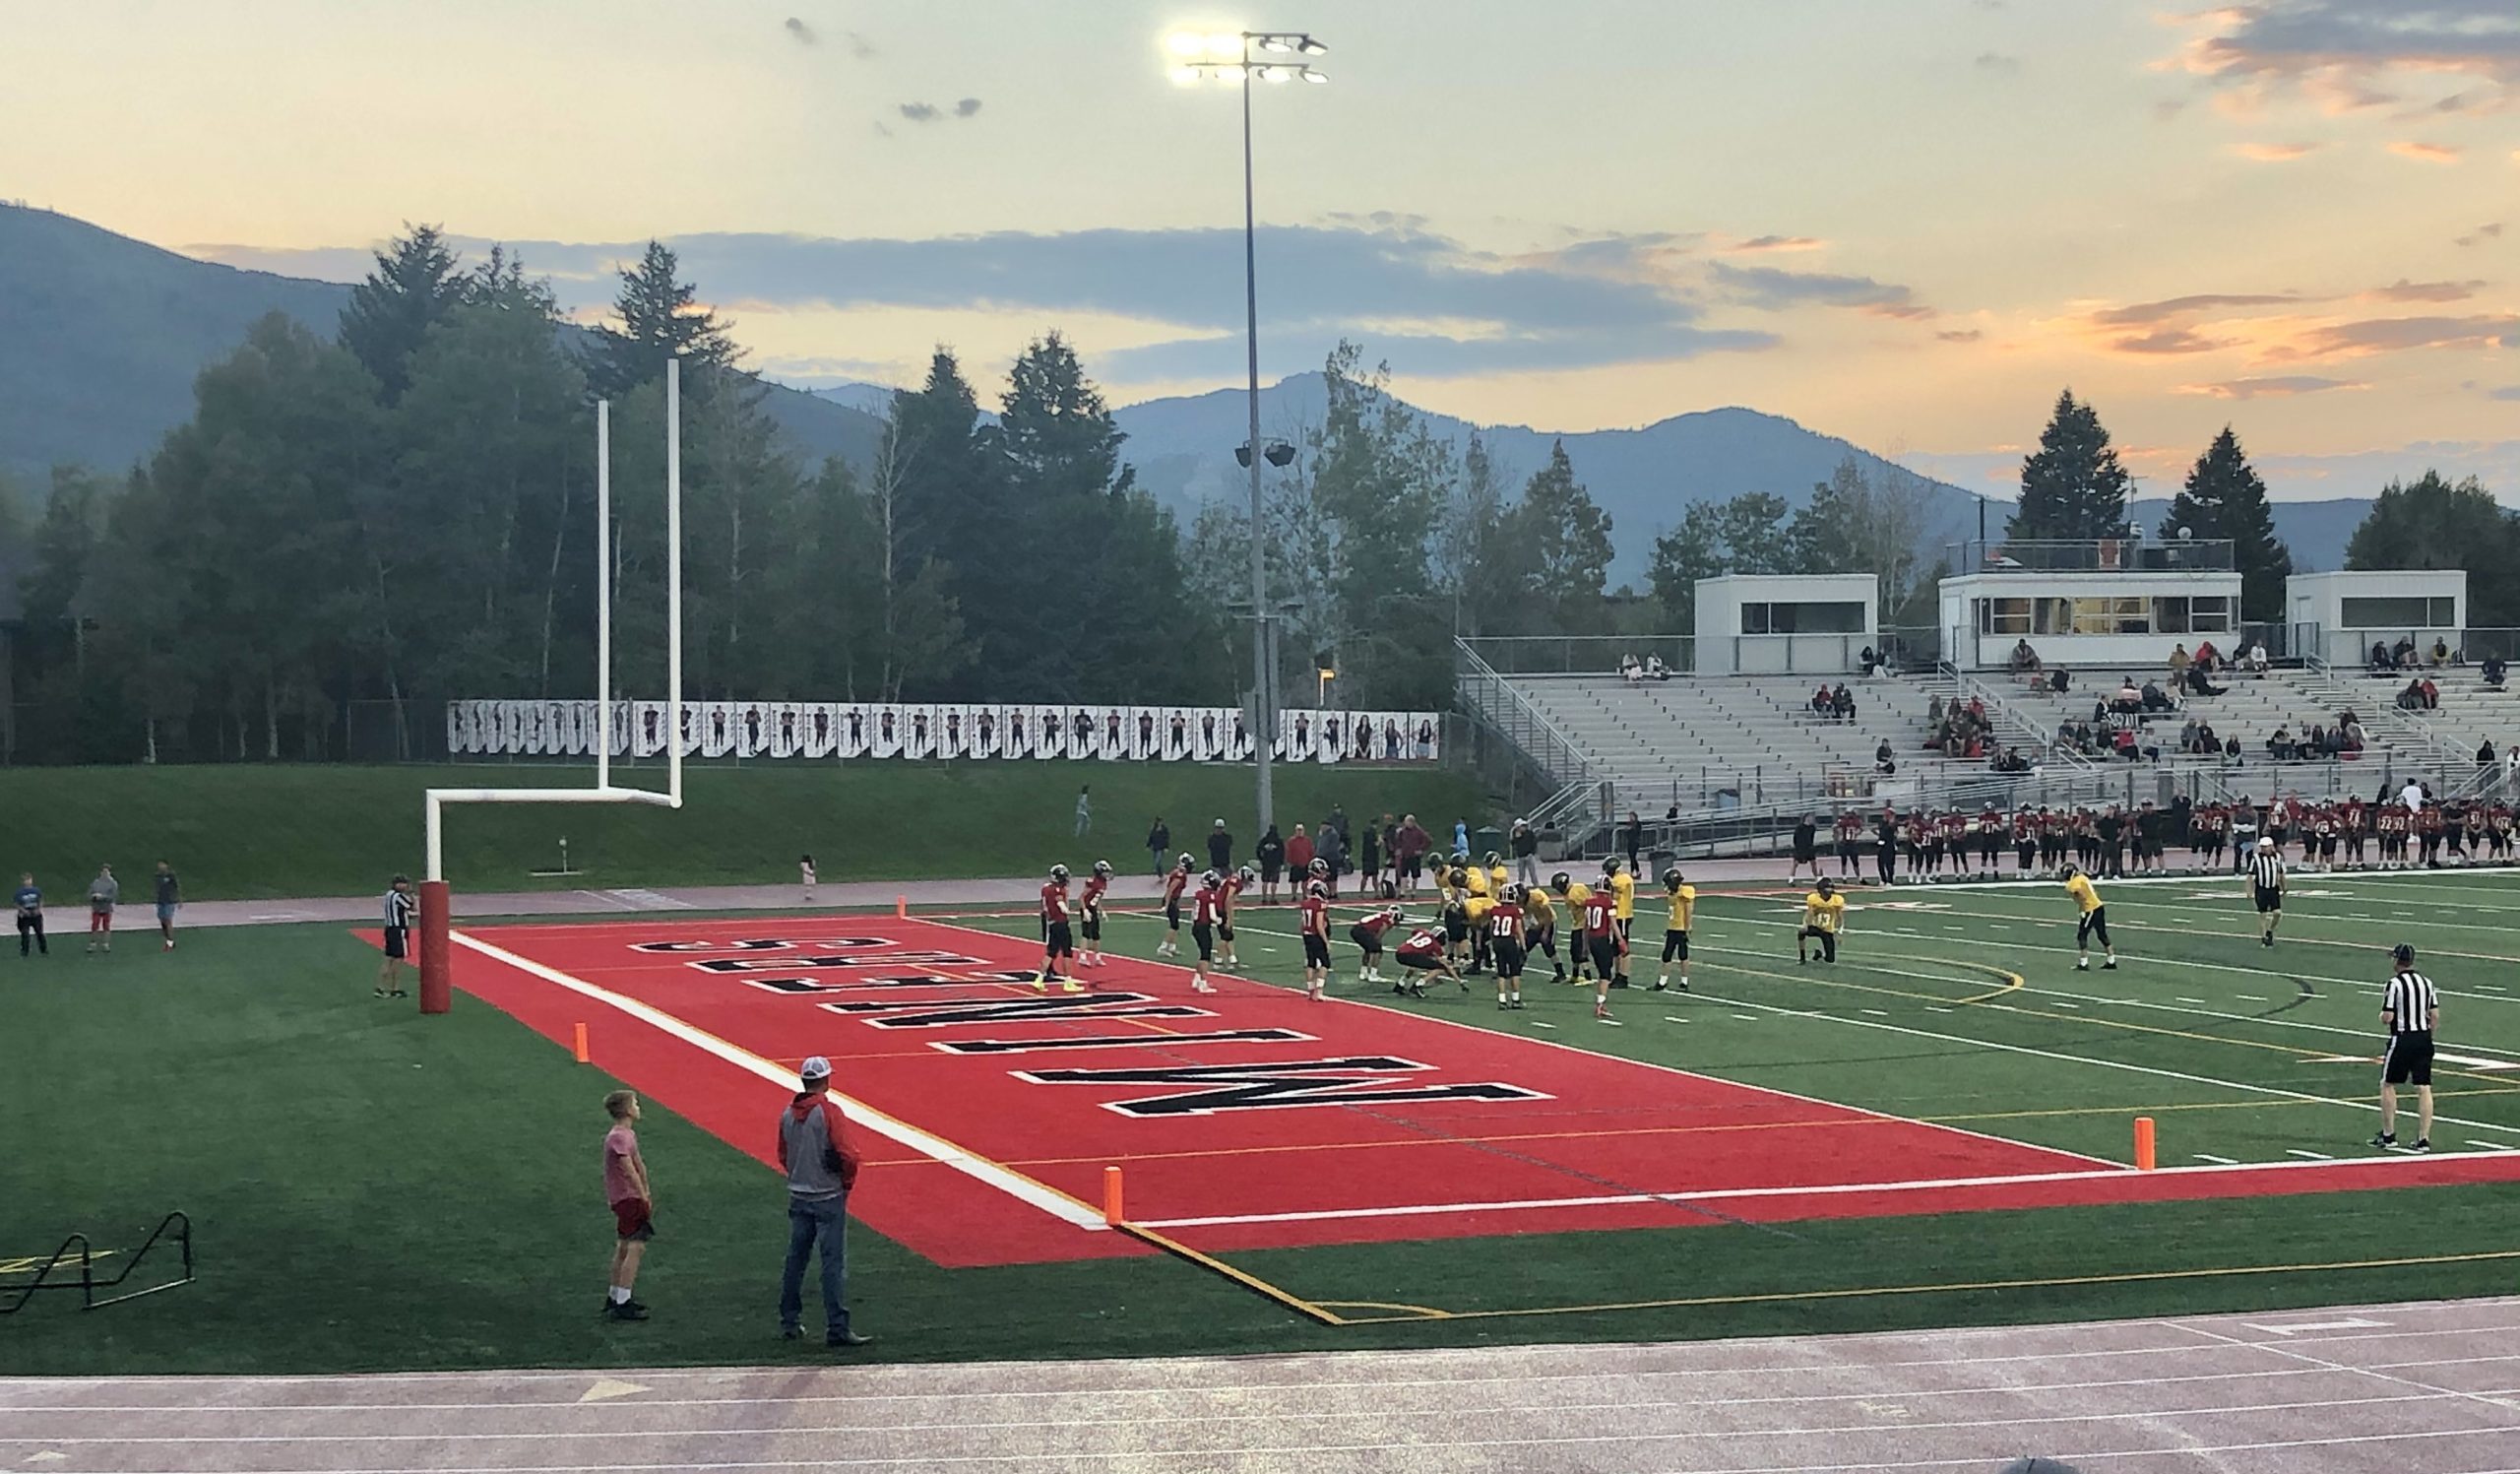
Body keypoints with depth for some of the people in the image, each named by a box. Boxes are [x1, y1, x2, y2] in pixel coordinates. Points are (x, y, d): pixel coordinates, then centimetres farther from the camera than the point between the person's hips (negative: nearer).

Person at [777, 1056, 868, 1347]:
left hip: (798, 1197, 6)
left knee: (795, 1259, 15)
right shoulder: (829, 1112, -15)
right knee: (834, 1263, -4)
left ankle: (789, 1322, 23)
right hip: (828, 1197, -6)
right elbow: (847, 1154, -20)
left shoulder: (788, 1114, 4)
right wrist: (847, 1182, -4)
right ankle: (837, 1330, -6)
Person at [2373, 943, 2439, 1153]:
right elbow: (2435, 1016, 8)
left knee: (2388, 1085, 9)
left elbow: (2387, 1018, -15)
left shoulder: (2395, 983, -11)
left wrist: (2382, 1016, 7)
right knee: (2423, 1088, 3)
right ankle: (2424, 1138, 2)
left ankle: (2388, 1135, 11)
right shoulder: (2427, 982, 7)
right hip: (2424, 1038, 5)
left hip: (2402, 1039, -5)